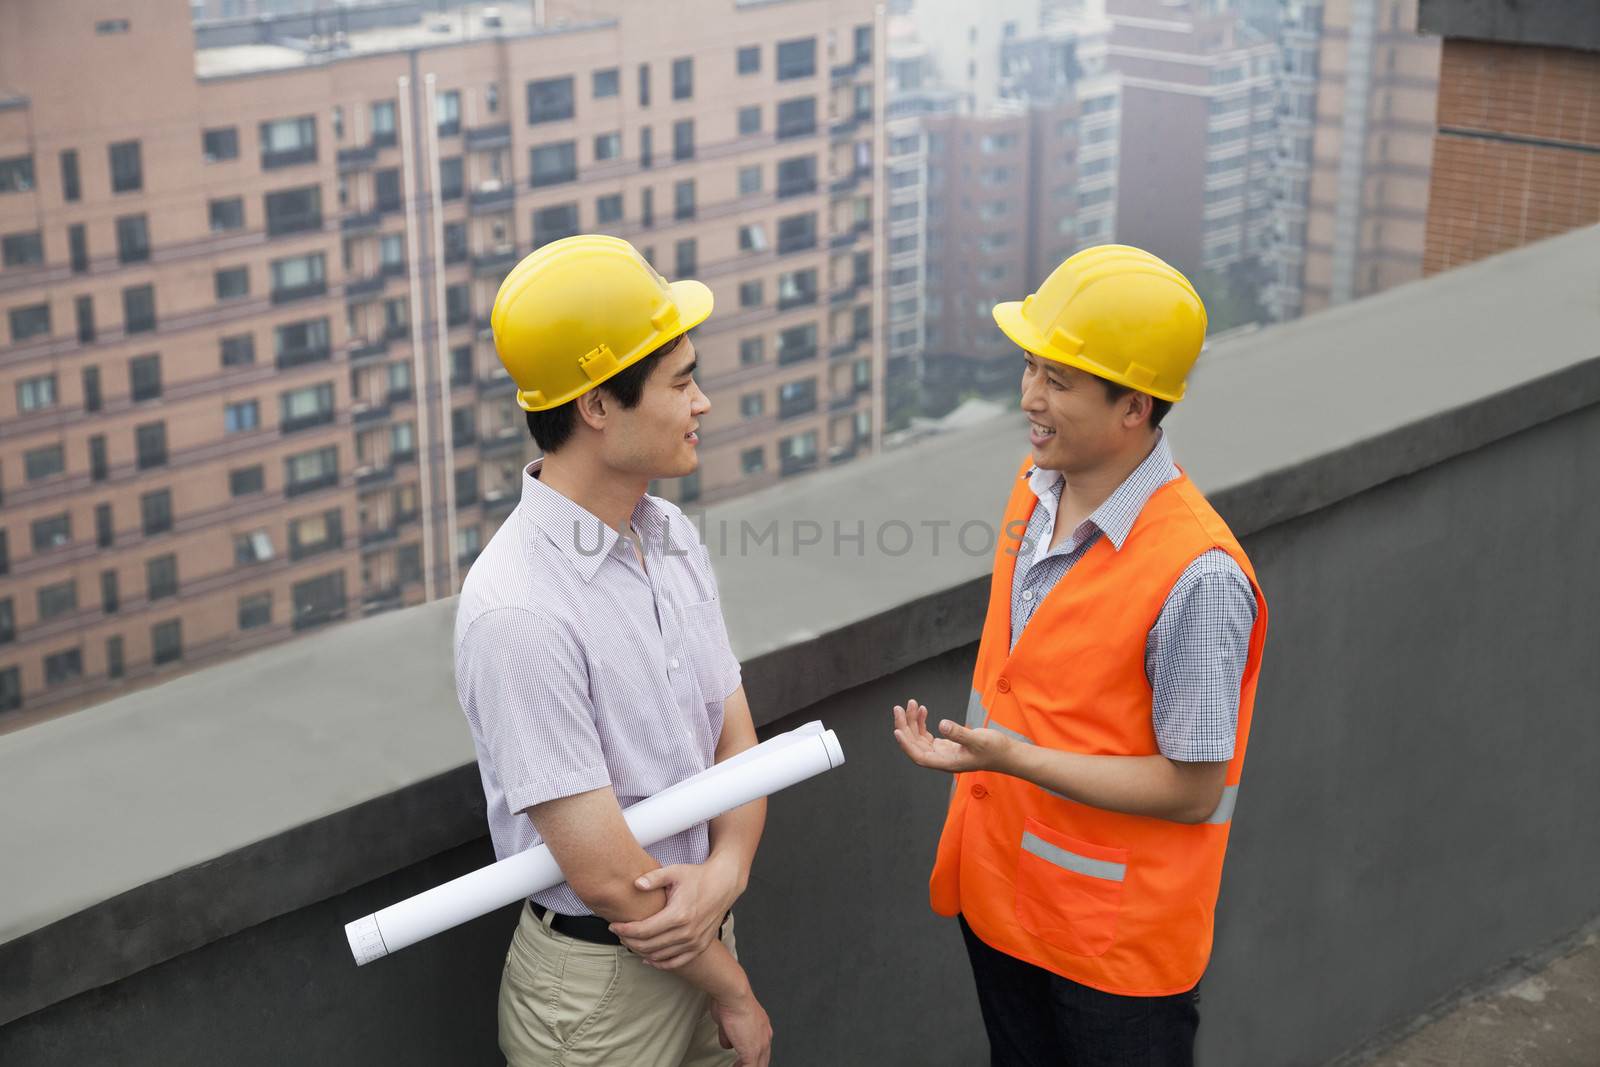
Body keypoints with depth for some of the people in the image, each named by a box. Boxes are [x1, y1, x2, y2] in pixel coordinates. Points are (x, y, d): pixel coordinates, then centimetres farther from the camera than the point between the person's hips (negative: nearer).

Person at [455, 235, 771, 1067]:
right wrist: (735, 993, -9)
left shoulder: (673, 537, 0)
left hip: (699, 932, 7)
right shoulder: (517, 613, -25)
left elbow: (735, 733, 4)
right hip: (598, 981, -7)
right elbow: (606, 874, -22)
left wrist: (726, 870, -16)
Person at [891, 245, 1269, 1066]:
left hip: (1117, 938, -7)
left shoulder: (1197, 575, -28)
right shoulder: (1037, 486, -3)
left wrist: (1014, 759, -26)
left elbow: (1192, 789, -23)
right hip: (1002, 898, 7)